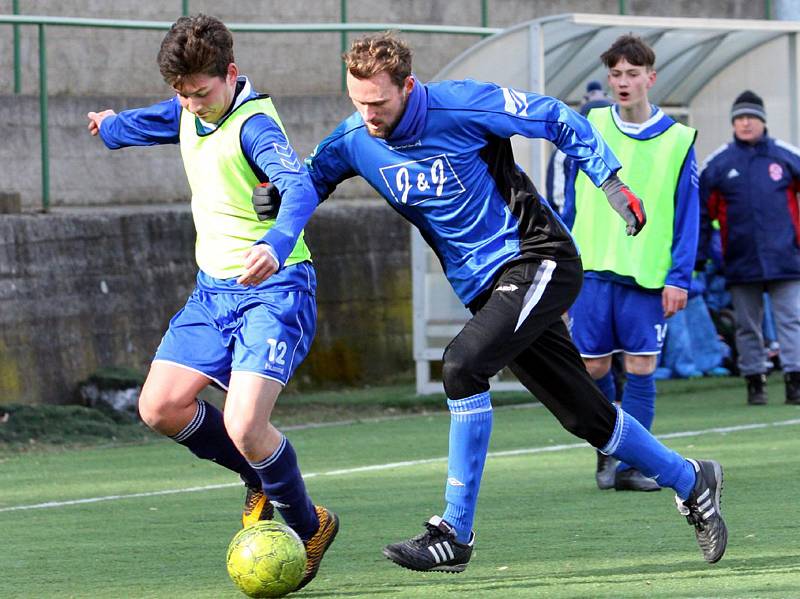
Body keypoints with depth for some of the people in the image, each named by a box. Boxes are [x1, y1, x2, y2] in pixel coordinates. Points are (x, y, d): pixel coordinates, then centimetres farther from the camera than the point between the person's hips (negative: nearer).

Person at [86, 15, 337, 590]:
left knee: (243, 426, -21)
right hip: (213, 289, 8)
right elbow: (150, 122, 32)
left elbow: (300, 188, -39)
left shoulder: (253, 125, -21)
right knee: (161, 407, -2)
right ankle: (263, 478, 22)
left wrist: (275, 245, -59)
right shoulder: (188, 113, 5)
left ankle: (309, 527, 7)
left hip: (273, 289, -8)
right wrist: (113, 126, 54)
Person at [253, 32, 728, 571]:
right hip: (484, 288, 7)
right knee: (587, 416, 11)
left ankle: (455, 534, -21)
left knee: (463, 365, -27)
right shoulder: (355, 141, -4)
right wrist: (276, 196, -15)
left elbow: (557, 118, -9)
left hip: (538, 260, -7)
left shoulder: (460, 106, -19)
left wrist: (610, 180, -10)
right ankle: (692, 482, 33)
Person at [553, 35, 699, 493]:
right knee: (593, 367, 3)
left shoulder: (677, 140, 1)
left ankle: (629, 466, 1)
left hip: (648, 274, -2)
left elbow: (687, 215, 2)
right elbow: (571, 201, 12)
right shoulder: (590, 127, 6)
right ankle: (608, 453, 23)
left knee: (641, 368, -5)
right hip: (592, 268, 2)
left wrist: (679, 277, -6)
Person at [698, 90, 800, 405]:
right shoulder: (718, 163, 5)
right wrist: (696, 257, 4)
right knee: (747, 326, 6)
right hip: (741, 261, 1)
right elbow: (701, 211, 8)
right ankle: (754, 381, 13)